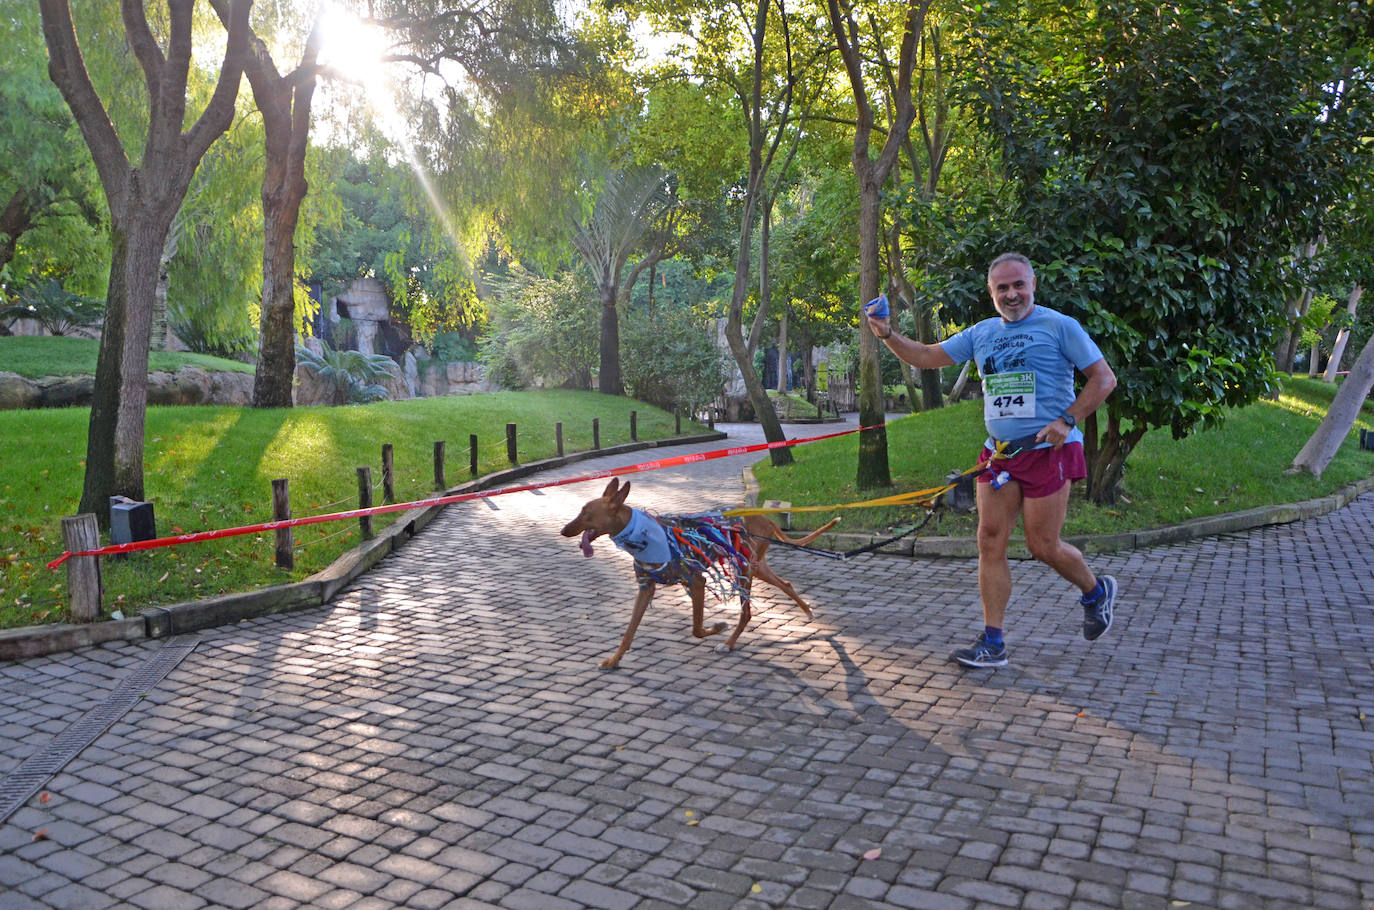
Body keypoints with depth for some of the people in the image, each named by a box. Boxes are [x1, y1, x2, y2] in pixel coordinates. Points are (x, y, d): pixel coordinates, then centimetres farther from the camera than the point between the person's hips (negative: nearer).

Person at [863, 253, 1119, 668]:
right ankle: (992, 643, 5)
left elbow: (1104, 378, -3)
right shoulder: (981, 334, 12)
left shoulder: (1060, 326, -2)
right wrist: (888, 334, -3)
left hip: (1048, 449, -5)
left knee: (1042, 545, 0)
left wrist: (1066, 421, -14)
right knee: (990, 541, -1)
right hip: (999, 451, 5)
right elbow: (926, 357, 13)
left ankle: (1096, 591, 31)